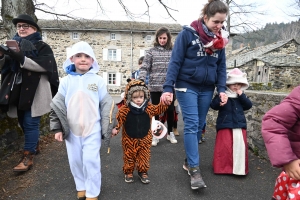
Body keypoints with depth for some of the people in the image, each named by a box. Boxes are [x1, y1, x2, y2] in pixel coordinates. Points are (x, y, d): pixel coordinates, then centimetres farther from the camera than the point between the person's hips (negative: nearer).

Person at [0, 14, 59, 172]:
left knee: (30, 122, -6)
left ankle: (27, 157, 0)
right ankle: (35, 145, 32)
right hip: (17, 90, 6)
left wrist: (21, 58, -24)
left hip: (34, 91, -6)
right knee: (23, 122, 13)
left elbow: (44, 65, -16)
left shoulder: (42, 46, 0)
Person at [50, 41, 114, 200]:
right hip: (72, 129, 3)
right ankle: (81, 187, 35)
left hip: (93, 129, -2)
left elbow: (106, 104, 1)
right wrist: (57, 128, 1)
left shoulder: (98, 80, -2)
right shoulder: (66, 81, 1)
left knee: (91, 160, -1)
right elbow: (57, 105, 4)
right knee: (75, 160, 13)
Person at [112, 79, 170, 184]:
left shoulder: (149, 108, -6)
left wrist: (166, 102, -6)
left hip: (144, 139, 2)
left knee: (144, 157, 12)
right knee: (129, 157, 13)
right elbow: (118, 120, -12)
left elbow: (159, 109, 6)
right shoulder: (124, 110, -15)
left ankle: (143, 172, 32)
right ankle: (128, 172, 33)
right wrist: (115, 128, -28)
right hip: (129, 139, -1)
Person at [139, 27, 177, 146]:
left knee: (170, 110, 9)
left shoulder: (173, 51, 5)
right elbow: (144, 68, -3)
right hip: (155, 86, -1)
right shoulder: (152, 51, 2)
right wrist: (141, 82, -15)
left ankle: (170, 133, 28)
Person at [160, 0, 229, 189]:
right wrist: (168, 87, -16)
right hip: (187, 86, -5)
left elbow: (221, 66, 10)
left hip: (207, 89, 5)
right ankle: (194, 168, -2)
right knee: (192, 124, -9)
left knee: (199, 125, 10)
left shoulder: (220, 38, 7)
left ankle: (189, 160, 24)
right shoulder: (188, 33, -9)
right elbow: (175, 61, -10)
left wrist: (222, 89, -2)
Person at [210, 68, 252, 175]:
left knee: (240, 146, 3)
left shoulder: (242, 96, 11)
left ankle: (239, 167, 17)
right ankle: (222, 166, 15)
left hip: (239, 124, 3)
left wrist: (242, 95, -10)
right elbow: (213, 105, -8)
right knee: (224, 146, 0)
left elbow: (249, 105, 1)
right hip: (225, 125, -3)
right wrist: (220, 100, -27)